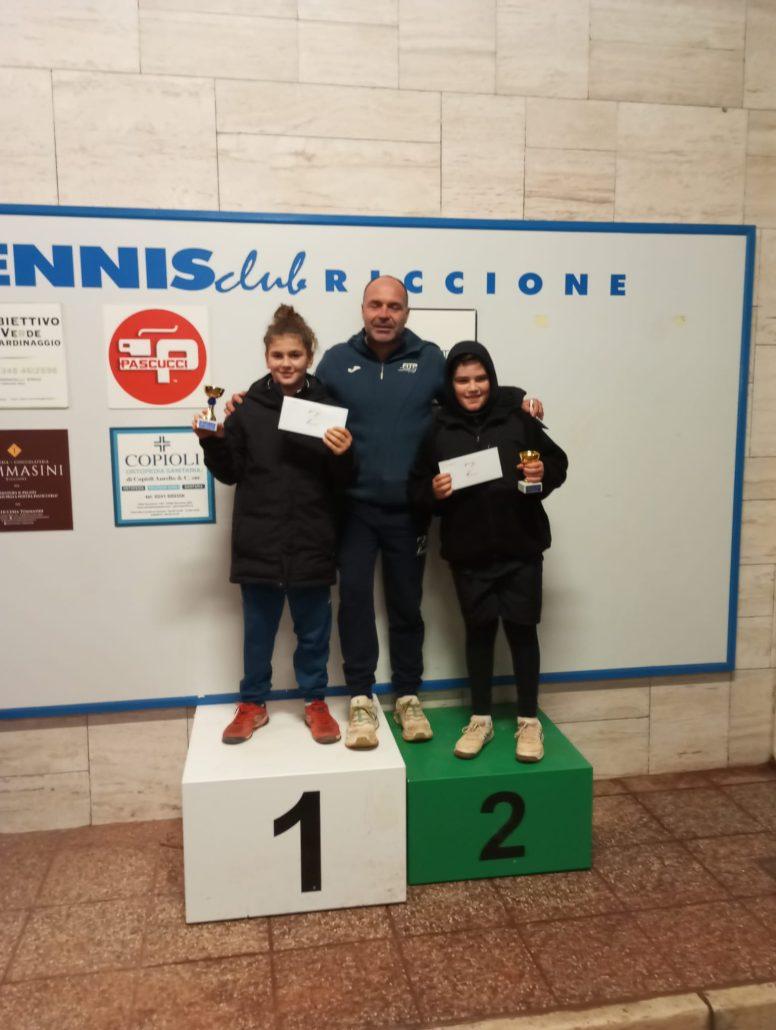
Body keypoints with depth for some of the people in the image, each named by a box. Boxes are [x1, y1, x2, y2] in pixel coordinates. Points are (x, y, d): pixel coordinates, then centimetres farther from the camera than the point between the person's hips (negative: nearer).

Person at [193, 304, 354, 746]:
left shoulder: (327, 406, -3)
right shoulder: (247, 408, 0)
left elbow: (343, 483, -1)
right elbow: (230, 473, 6)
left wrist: (343, 455, -20)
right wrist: (213, 441, -10)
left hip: (312, 541, 0)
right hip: (259, 541, 1)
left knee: (314, 628, 14)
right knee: (258, 628, 15)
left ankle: (316, 702, 32)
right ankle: (253, 704, 32)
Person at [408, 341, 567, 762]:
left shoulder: (518, 420, -2)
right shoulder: (437, 431, -1)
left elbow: (559, 462, 6)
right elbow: (415, 490, 2)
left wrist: (543, 473, -15)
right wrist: (433, 492, -19)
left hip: (520, 547, -1)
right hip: (468, 552, 1)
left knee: (521, 629, 6)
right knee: (479, 630, 12)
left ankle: (529, 721, 22)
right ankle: (480, 719, 26)